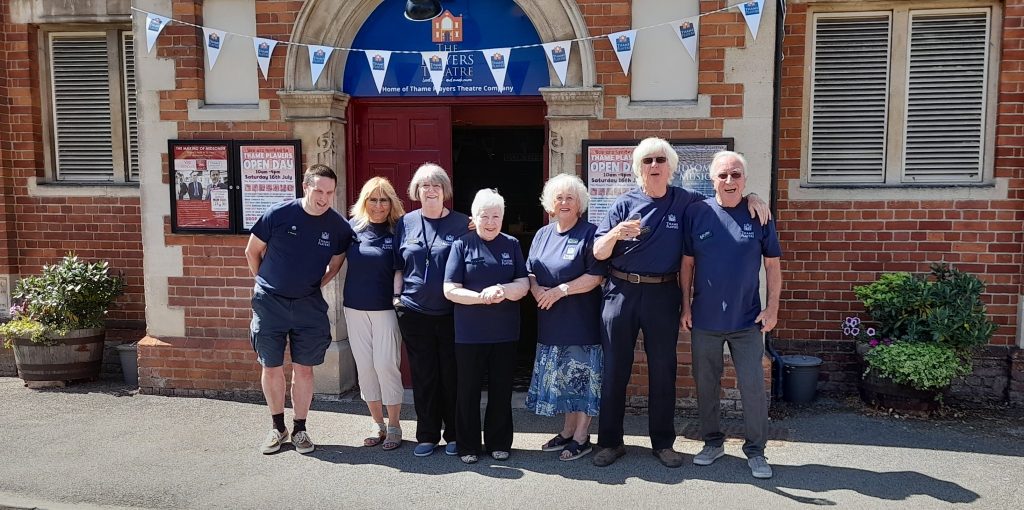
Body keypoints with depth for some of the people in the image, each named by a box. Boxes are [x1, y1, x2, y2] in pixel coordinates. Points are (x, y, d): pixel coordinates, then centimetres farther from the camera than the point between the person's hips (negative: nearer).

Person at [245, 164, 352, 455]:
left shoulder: (339, 226, -8)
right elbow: (252, 252, 1)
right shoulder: (278, 214, -13)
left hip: (309, 305, 1)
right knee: (272, 368, 7)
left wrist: (313, 287, 7)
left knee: (304, 369, 6)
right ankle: (278, 428, 24)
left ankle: (300, 429, 21)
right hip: (270, 302, -1)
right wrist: (266, 283, 7)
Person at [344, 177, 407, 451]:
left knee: (386, 365, -4)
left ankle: (394, 425, 11)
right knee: (364, 366, 7)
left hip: (386, 308, -3)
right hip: (355, 308, 3)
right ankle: (377, 424, 21)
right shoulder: (353, 227, 3)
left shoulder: (398, 231, -5)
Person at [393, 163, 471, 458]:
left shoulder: (461, 223, 1)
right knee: (423, 375, 8)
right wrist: (397, 296, 4)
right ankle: (427, 435, 21)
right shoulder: (406, 223, 7)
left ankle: (454, 434, 20)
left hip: (451, 312, -2)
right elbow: (398, 266, 13)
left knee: (452, 374, 5)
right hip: (414, 312, 2)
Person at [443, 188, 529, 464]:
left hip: (505, 332, 2)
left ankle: (499, 443, 25)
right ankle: (468, 446, 20)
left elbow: (524, 283, 1)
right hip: (469, 333, -2)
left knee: (501, 390, 11)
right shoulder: (462, 245, -2)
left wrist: (504, 290, -20)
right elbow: (450, 289, -8)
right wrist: (482, 297, -21)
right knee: (469, 390, 7)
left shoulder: (511, 244, 6)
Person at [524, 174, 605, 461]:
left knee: (582, 377, 0)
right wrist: (537, 290, -6)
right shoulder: (542, 235, 13)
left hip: (582, 319, -6)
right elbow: (529, 271, 15)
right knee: (560, 377, 12)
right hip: (550, 320, 6)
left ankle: (582, 438, 10)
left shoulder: (589, 233, -6)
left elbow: (596, 276, -14)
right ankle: (567, 432, 25)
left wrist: (560, 291, -18)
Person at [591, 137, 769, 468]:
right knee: (614, 370, 4)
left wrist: (751, 197, -3)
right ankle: (610, 441, 16)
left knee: (663, 370, 8)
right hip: (621, 292, -1)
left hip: (663, 295, 1)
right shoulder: (625, 204, 2)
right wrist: (616, 233, -21)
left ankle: (663, 442, 22)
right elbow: (598, 253, -1)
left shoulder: (685, 201, 4)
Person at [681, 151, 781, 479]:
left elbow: (772, 264, 2)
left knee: (753, 387, 1)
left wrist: (772, 308, -3)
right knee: (706, 385, 12)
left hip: (747, 320, -1)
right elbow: (687, 263, 3)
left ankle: (755, 450, 16)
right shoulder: (697, 212, -2)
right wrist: (686, 306, 1)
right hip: (704, 318, 1)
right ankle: (712, 442, 29)